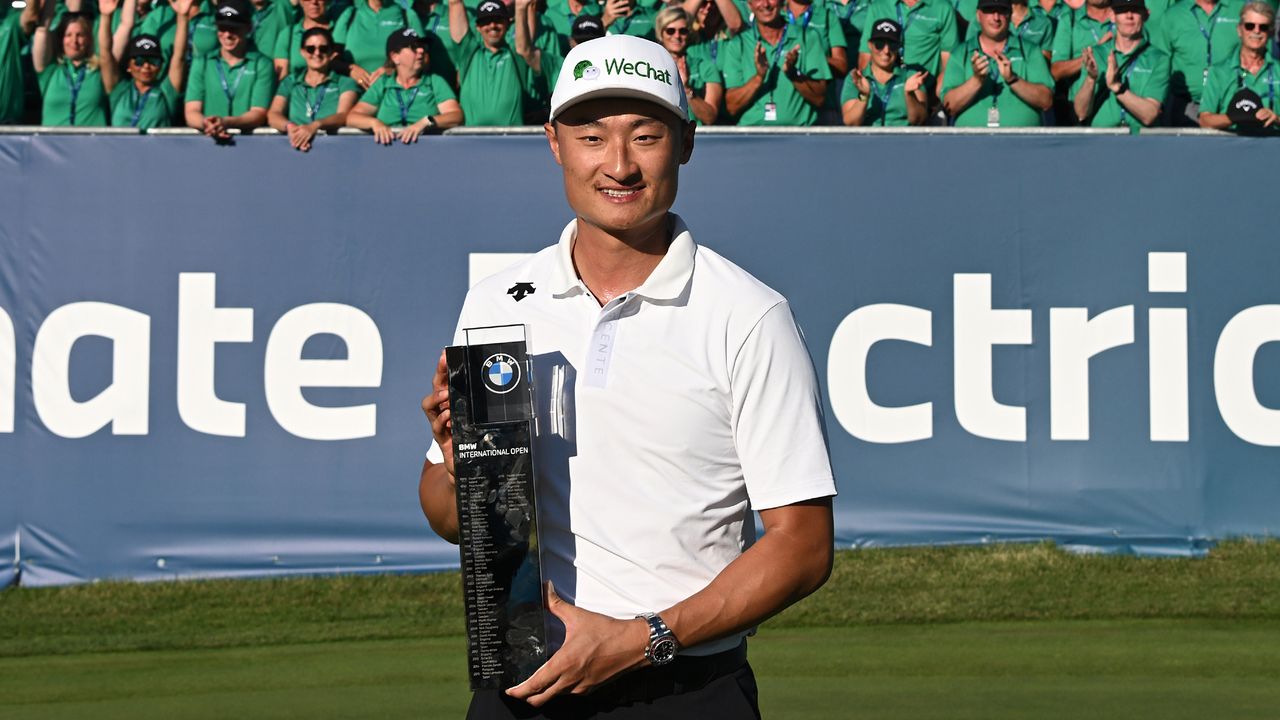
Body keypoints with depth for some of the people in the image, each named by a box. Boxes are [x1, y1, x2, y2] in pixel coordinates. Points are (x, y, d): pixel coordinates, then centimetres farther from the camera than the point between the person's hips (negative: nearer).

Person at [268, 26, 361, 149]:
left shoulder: (345, 83, 13)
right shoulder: (289, 83, 20)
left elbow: (343, 116, -6)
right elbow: (273, 115, 5)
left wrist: (315, 126, -28)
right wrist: (290, 126, -21)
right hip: (292, 145, 3)